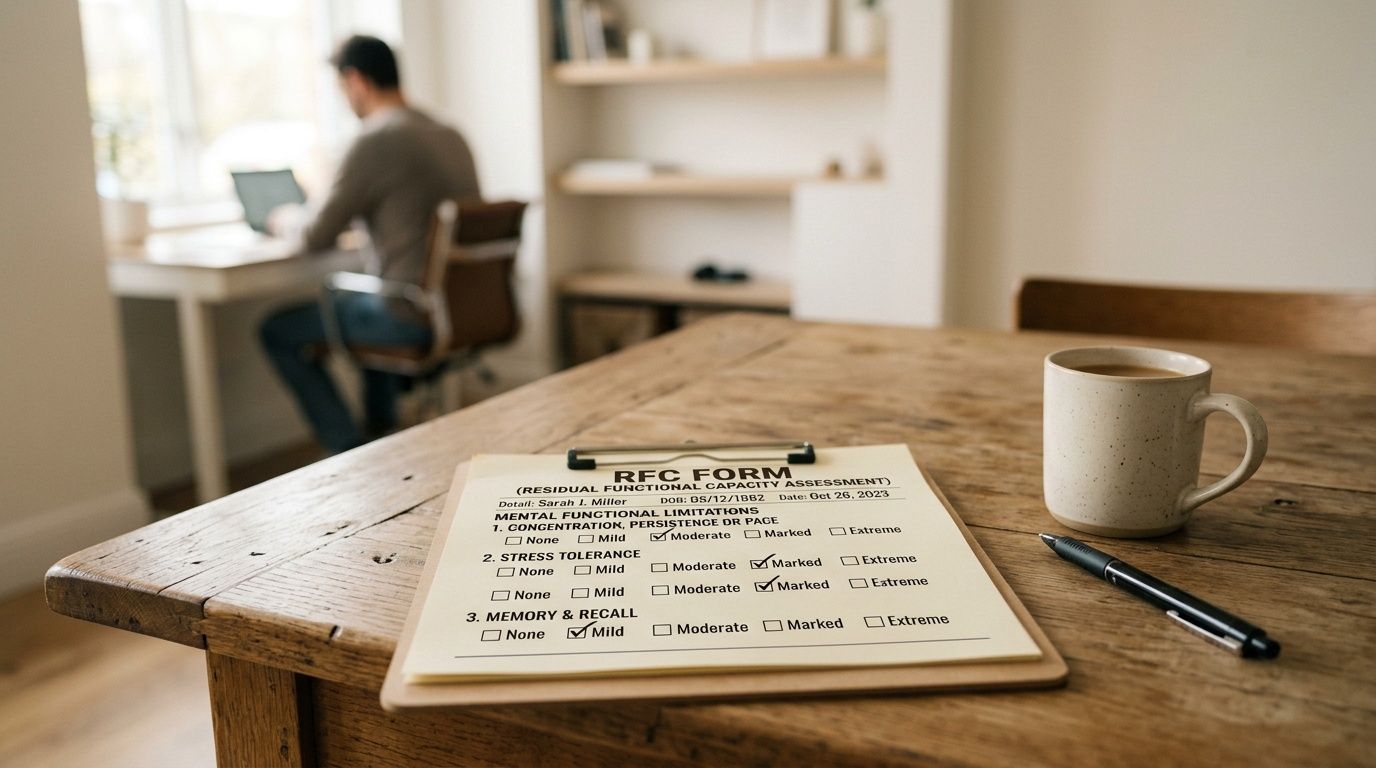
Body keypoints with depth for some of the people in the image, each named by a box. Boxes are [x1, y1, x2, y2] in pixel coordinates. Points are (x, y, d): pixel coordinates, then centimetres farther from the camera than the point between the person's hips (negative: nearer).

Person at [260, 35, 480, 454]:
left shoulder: (376, 140, -15)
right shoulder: (450, 136, 9)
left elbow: (318, 236, -11)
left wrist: (288, 220, 11)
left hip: (413, 317, -8)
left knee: (278, 330, 11)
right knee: (360, 301, 38)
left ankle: (350, 451, 13)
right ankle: (381, 430, 41)